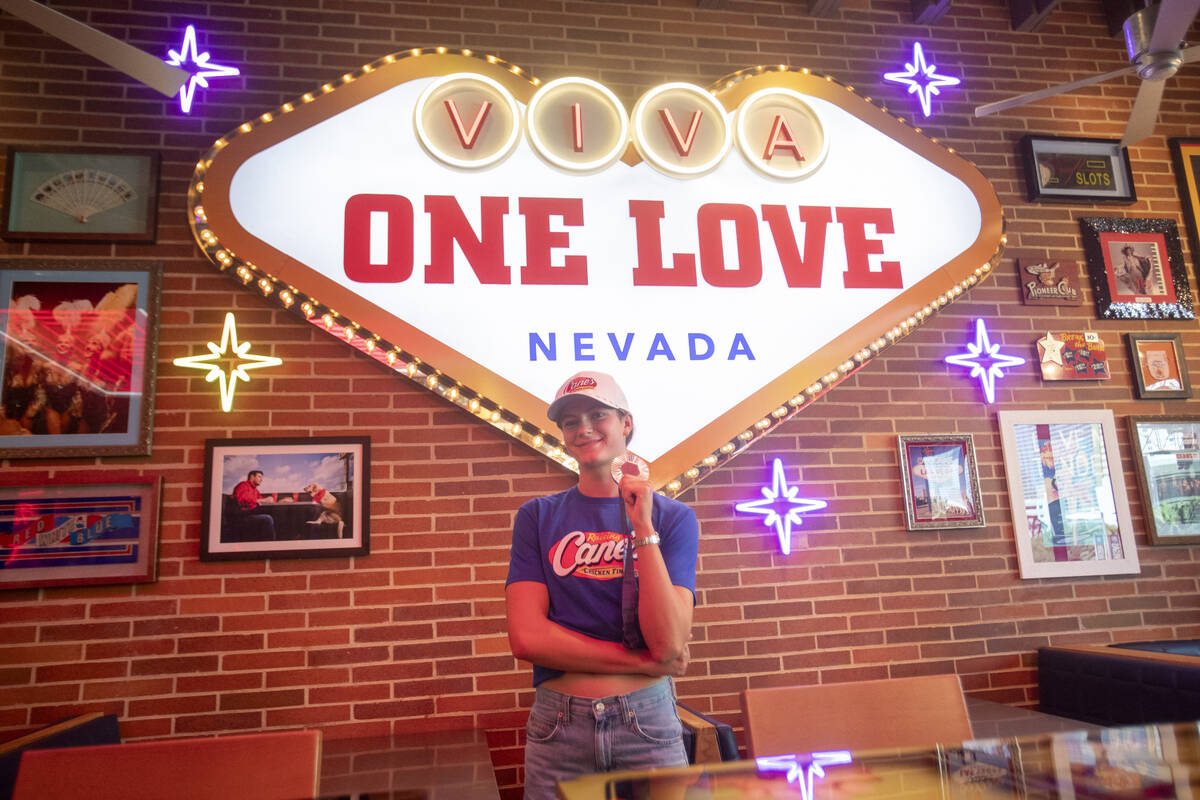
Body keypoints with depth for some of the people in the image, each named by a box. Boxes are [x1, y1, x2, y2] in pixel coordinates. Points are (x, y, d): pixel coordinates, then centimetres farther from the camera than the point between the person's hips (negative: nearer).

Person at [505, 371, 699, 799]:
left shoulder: (672, 518, 0)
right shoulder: (538, 516, 2)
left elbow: (669, 643, -11)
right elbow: (527, 636, -8)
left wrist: (643, 527, -16)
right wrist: (643, 663, -10)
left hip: (648, 723, 0)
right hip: (557, 727, 1)